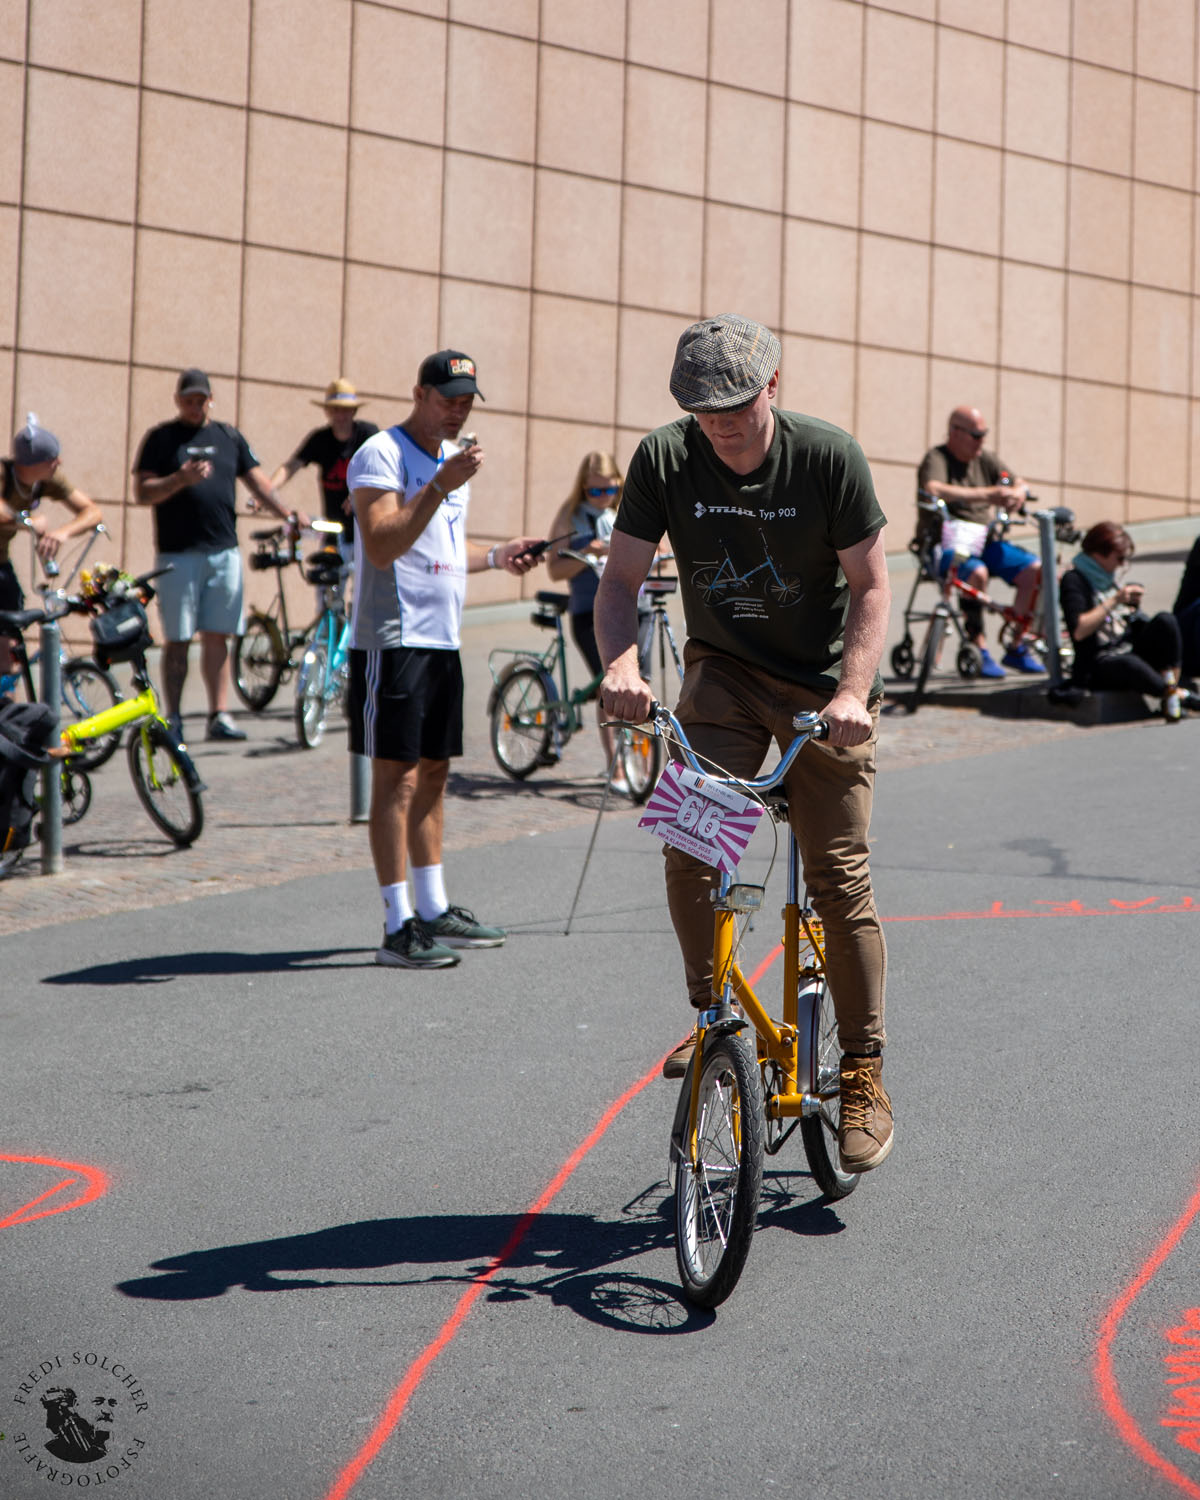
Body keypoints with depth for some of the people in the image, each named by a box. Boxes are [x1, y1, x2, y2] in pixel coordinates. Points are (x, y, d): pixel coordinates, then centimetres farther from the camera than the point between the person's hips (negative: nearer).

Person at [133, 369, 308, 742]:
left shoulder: (229, 437, 15)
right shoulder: (161, 438, 3)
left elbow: (257, 481, 15)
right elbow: (142, 492, -3)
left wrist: (287, 513, 0)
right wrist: (180, 479, -19)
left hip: (224, 553, 3)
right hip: (177, 554, -3)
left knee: (217, 637, 4)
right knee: (178, 640, 0)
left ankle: (219, 715, 8)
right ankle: (173, 718, 6)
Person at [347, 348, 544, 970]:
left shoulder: (451, 456, 19)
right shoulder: (382, 454, -9)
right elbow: (383, 546, -21)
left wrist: (496, 555, 13)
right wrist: (442, 486, -26)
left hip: (441, 638, 9)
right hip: (393, 638, -9)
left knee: (434, 772, 12)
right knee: (397, 775, -8)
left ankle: (434, 910, 20)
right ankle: (397, 925, -7)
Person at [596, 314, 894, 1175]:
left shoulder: (829, 458, -16)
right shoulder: (664, 460, -11)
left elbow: (870, 586, -12)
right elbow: (622, 578, -8)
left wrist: (854, 691, -27)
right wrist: (621, 662, -28)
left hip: (824, 682, -2)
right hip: (724, 670, 2)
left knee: (839, 877, -5)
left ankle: (864, 1072, 7)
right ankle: (715, 1013, 1)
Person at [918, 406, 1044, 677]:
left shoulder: (985, 459, 15)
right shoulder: (936, 459, -7)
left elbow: (1020, 484, 13)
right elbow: (933, 490, -28)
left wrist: (1017, 493, -15)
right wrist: (986, 495, -33)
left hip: (985, 542, 7)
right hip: (946, 544, -7)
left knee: (1034, 570, -12)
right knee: (977, 572, -37)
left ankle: (1017, 648, -2)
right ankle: (980, 650, -26)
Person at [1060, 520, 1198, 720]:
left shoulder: (1109, 577, 17)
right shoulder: (1074, 580, -7)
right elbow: (1079, 631, -21)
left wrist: (1133, 606, 1)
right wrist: (1114, 601, -20)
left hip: (1129, 649, 8)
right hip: (1098, 664, -8)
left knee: (1165, 620, -19)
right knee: (1129, 665, -42)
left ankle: (1170, 693, -26)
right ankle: (1180, 696, -28)